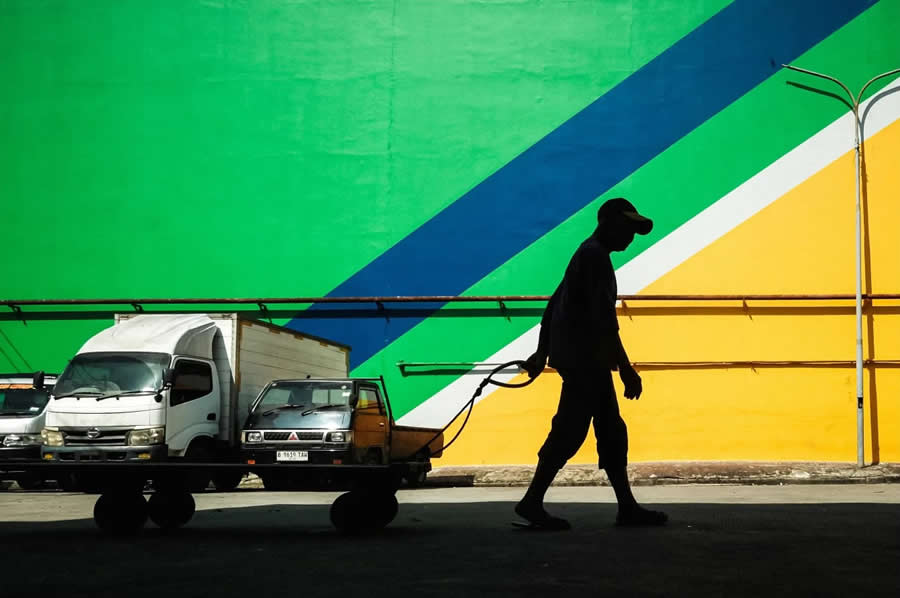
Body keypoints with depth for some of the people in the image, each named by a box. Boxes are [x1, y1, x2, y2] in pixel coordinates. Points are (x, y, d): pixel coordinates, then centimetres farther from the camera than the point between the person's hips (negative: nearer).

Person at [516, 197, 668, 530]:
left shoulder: (587, 254, 19)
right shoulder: (596, 256, -13)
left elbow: (553, 305, 23)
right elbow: (602, 317, -22)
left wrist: (543, 352, 27)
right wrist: (626, 368, -22)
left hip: (588, 361, 10)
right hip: (584, 360, -10)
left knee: (612, 432, 10)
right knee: (569, 432, -8)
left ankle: (627, 506, 12)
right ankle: (532, 502, -3)